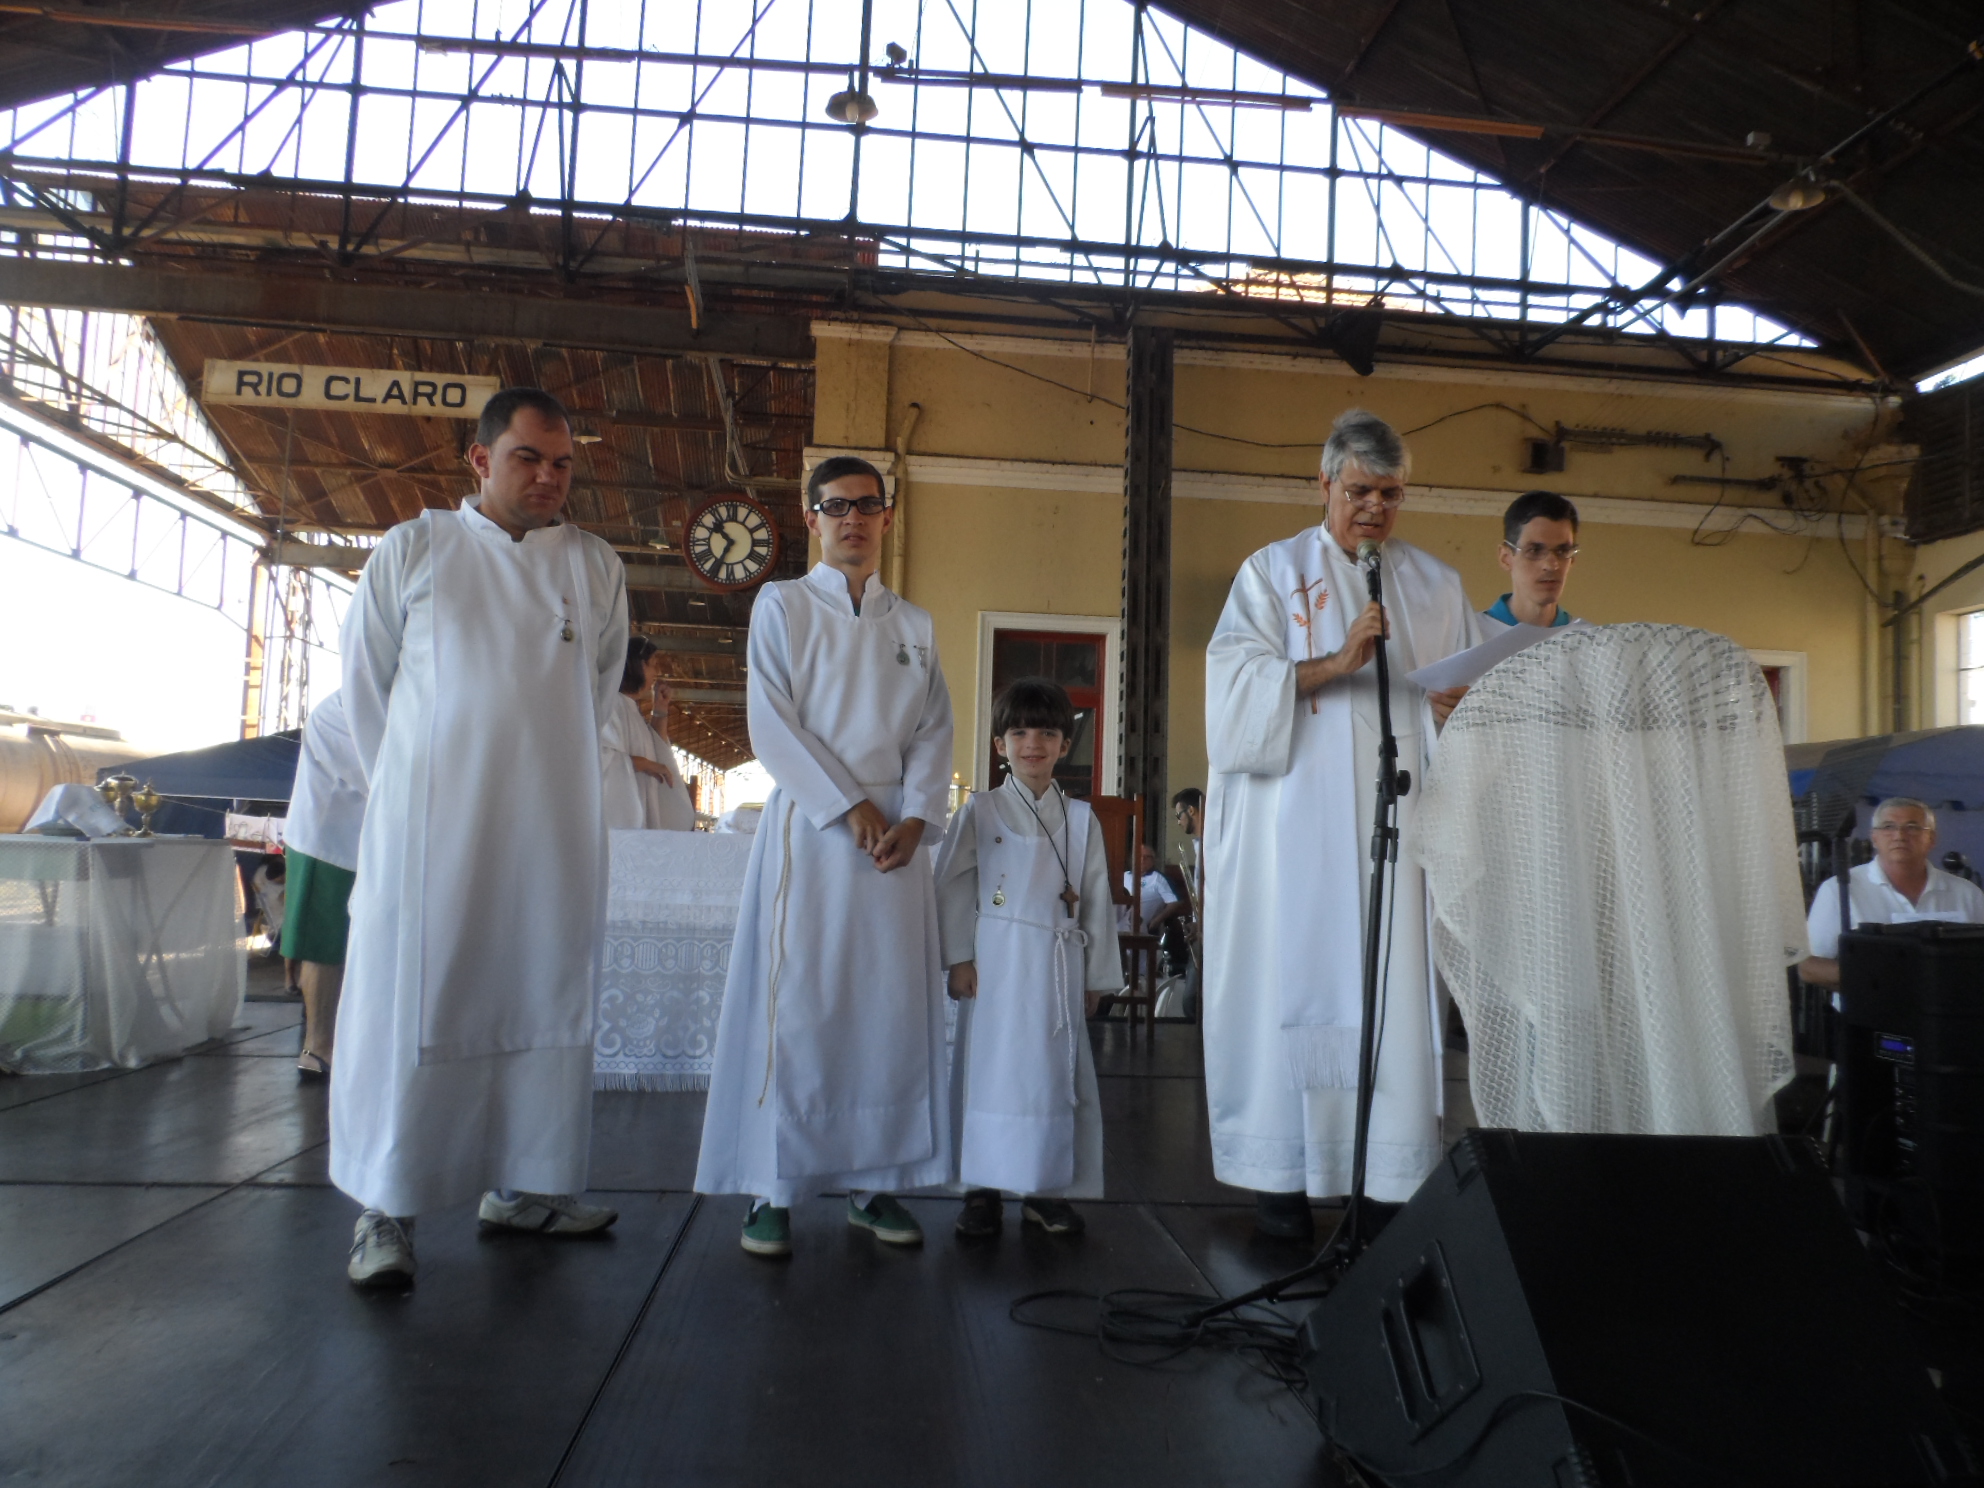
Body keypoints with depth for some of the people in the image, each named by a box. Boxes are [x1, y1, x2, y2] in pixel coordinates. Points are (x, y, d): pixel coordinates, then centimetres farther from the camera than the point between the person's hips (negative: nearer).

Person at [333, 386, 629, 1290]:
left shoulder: (595, 568, 9)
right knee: (412, 1000, 0)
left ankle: (523, 1186, 19)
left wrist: (540, 771, 14)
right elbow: (364, 683, 10)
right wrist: (411, 787, 10)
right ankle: (386, 1207, 8)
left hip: (551, 831, 2)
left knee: (543, 999, 6)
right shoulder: (413, 551, 5)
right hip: (429, 825, -2)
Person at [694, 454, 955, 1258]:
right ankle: (771, 1190, 3)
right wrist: (851, 805, -11)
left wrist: (916, 816, -6)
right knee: (797, 1004, -5)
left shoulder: (915, 625, 16)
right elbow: (772, 725, -4)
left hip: (897, 833, 3)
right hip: (808, 826, -3)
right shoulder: (781, 606, 6)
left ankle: (875, 1182, 12)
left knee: (893, 1005, 3)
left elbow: (933, 731, 11)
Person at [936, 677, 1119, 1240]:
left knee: (1056, 1075, 4)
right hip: (995, 965, -2)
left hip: (1059, 967, 2)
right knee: (990, 1069, -1)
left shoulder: (1082, 820, 9)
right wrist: (959, 957, -5)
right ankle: (983, 1190, 11)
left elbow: (1096, 900, 10)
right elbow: (953, 886, 2)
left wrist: (1096, 977, 9)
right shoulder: (980, 812, 5)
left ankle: (1046, 1189, 18)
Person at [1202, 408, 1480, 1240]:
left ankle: (1388, 1178, 3)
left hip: (1399, 818, 3)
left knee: (1395, 983, -3)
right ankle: (1283, 1177, 3)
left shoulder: (1436, 587, 17)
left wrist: (1462, 712, -7)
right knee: (1293, 978, -4)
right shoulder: (1273, 572, 9)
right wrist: (1336, 662, -17)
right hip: (1297, 822, -2)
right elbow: (1238, 686, -4)